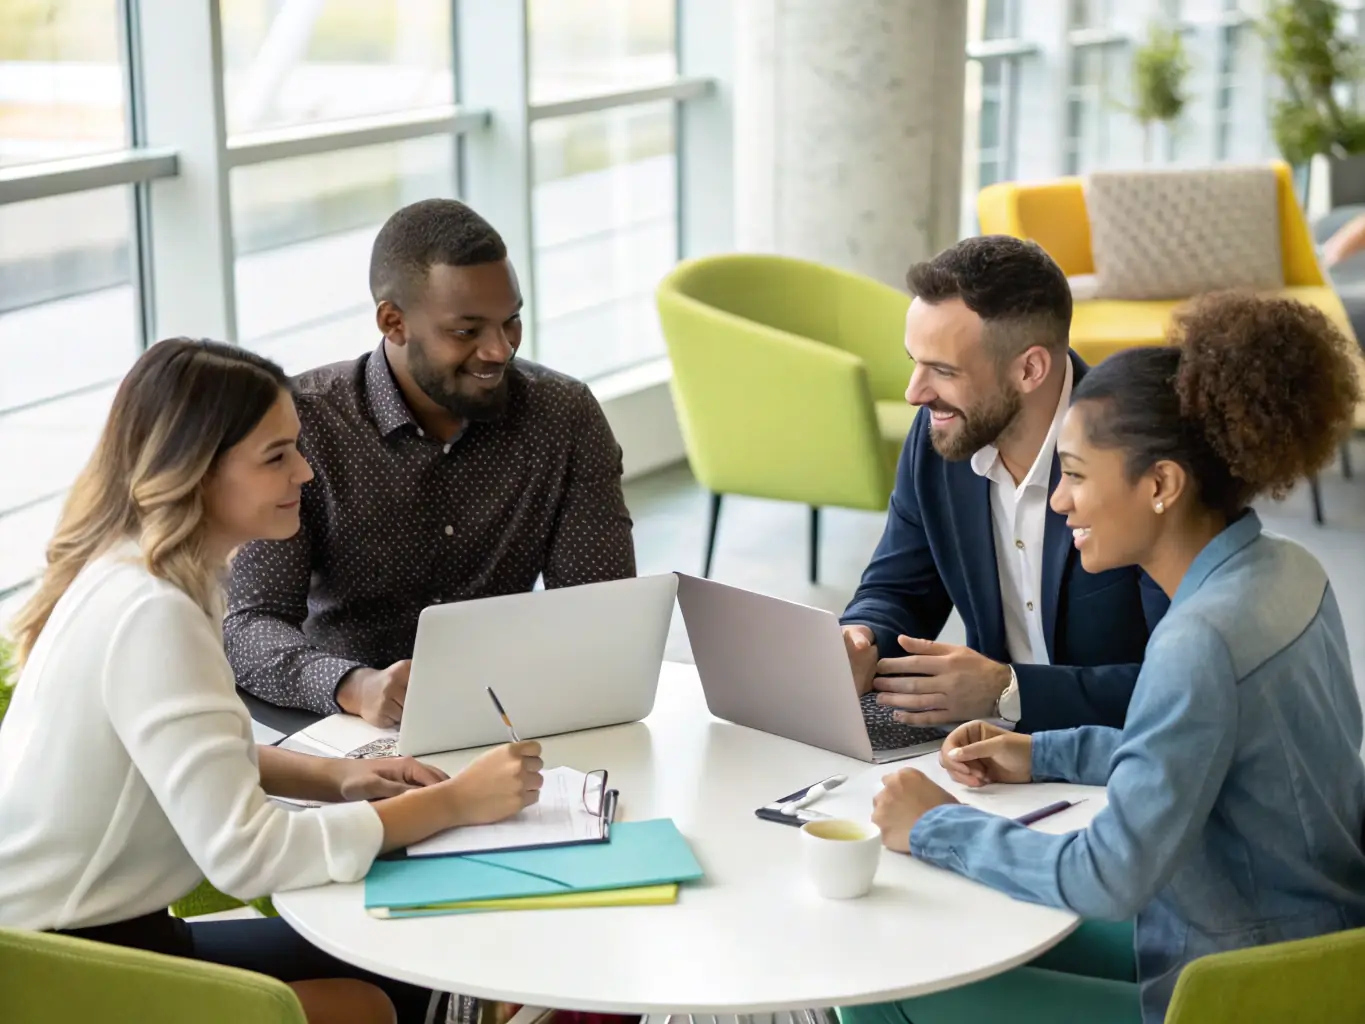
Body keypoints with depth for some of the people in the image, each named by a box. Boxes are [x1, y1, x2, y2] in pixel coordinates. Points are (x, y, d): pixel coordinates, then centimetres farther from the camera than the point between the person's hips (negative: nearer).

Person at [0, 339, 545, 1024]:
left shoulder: (154, 572, 3)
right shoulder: (149, 614, -27)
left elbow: (201, 756, 16)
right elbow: (244, 854, -29)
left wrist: (334, 778, -1)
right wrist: (453, 802, -23)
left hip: (98, 933, 9)